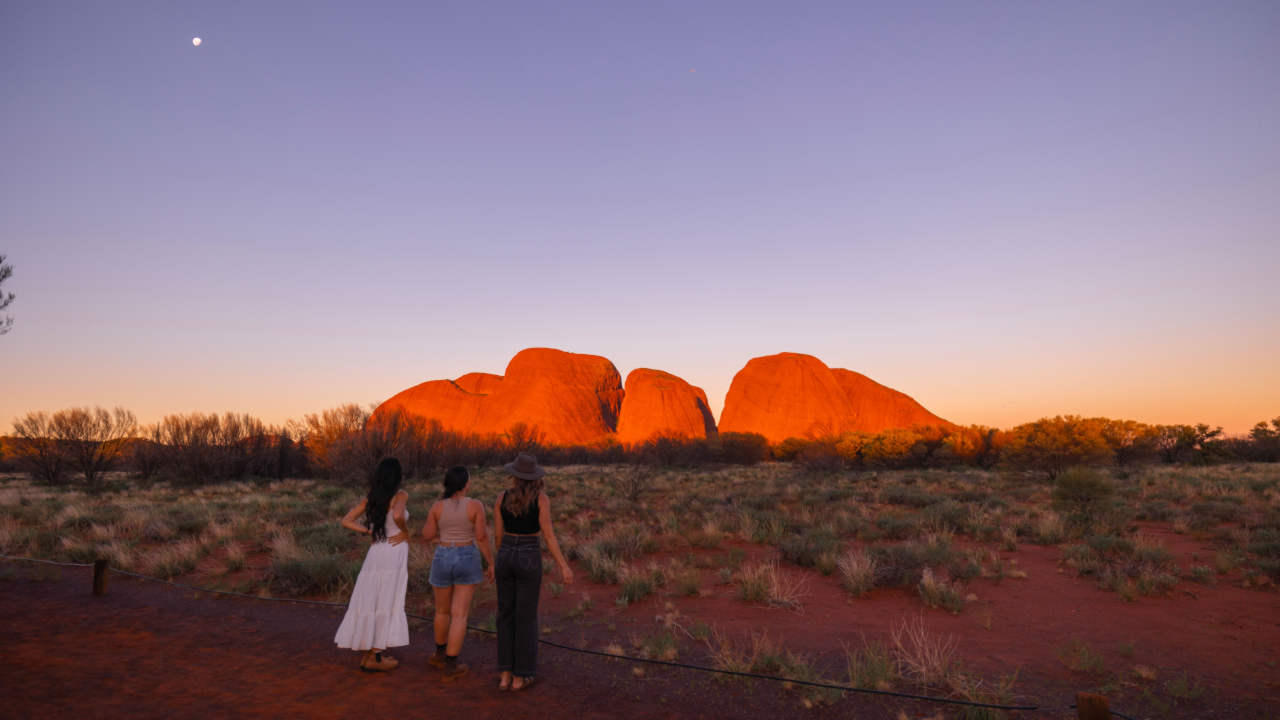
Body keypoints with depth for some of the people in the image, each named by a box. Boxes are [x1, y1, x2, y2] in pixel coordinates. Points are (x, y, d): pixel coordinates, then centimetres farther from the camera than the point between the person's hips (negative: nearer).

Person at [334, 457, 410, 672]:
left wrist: (370, 533, 8)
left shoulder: (370, 498, 11)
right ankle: (374, 657, 5)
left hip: (375, 553, 6)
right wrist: (405, 531, -9)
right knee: (387, 604, 1)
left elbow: (346, 521, 8)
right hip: (395, 552, -6)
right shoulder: (401, 495, -7)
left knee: (371, 602, 12)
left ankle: (369, 653, 19)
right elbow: (398, 516, -27)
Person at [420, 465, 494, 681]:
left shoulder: (438, 506, -4)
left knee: (442, 610, 23)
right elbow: (482, 537, -12)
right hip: (467, 561, -2)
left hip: (442, 560, 3)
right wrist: (491, 564, -3)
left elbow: (427, 535, 2)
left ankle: (440, 653, 38)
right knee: (460, 615, 4)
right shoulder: (476, 505, -11)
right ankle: (450, 667, 4)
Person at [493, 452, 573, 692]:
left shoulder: (502, 497, -1)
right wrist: (563, 566, -10)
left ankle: (505, 675, 18)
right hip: (529, 560, -3)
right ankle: (520, 677, 16)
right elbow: (548, 535, -14)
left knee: (506, 616, 16)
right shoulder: (541, 498, -10)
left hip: (505, 558, 3)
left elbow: (498, 534, 4)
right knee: (526, 618, 9)